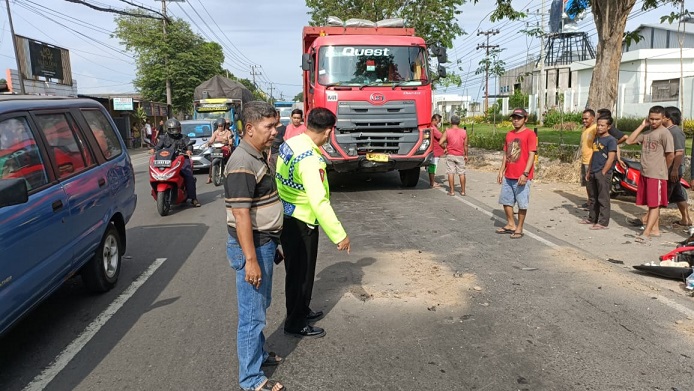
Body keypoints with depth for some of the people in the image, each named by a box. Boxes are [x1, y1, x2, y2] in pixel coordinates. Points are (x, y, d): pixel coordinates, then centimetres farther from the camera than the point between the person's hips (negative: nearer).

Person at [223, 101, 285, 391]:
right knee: (252, 314, 2)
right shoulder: (243, 164, -22)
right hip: (251, 246, -10)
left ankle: (259, 353, 41)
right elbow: (241, 215, -25)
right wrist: (250, 259, -25)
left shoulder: (258, 156, 9)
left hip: (264, 242, 10)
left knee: (261, 306, 23)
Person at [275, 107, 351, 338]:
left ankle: (302, 311, 42)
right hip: (300, 223, -9)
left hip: (286, 217, 9)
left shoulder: (288, 144, 1)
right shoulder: (310, 159, -27)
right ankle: (295, 325, 24)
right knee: (300, 273, 8)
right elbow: (319, 202, -30)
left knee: (298, 270, 23)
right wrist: (339, 235, -26)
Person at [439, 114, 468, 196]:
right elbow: (465, 145, 2)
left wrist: (445, 147, 6)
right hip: (460, 156, 2)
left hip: (450, 155, -2)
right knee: (462, 173, 8)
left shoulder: (447, 132, -8)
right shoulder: (464, 132, -2)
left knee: (451, 173, 2)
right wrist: (466, 155, 13)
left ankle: (451, 191, 2)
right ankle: (463, 191, 12)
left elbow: (440, 143, -13)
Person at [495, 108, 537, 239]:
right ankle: (511, 225, 29)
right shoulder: (509, 134, 12)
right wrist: (501, 171, 11)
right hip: (508, 176, 7)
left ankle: (519, 229, 13)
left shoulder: (530, 134, -9)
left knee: (522, 204, 2)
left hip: (522, 177, -7)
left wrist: (525, 174, -20)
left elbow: (531, 155, -14)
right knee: (506, 201, 14)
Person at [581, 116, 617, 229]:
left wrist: (603, 173, -16)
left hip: (603, 174, -8)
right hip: (593, 173, 8)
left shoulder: (611, 140, -10)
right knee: (593, 198, 16)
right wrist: (589, 171, 18)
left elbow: (611, 158, -15)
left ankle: (603, 222, 2)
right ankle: (592, 218, 27)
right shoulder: (596, 138, 14)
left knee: (603, 199, -3)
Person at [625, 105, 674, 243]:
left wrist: (662, 169, 1)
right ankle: (655, 229, 24)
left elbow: (671, 155, -13)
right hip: (644, 173, 8)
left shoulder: (665, 133, -10)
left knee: (655, 204, -4)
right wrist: (642, 126, 3)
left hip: (657, 175, -7)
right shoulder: (646, 132, 13)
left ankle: (646, 233, -8)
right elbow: (629, 141, 7)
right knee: (651, 204, 14)